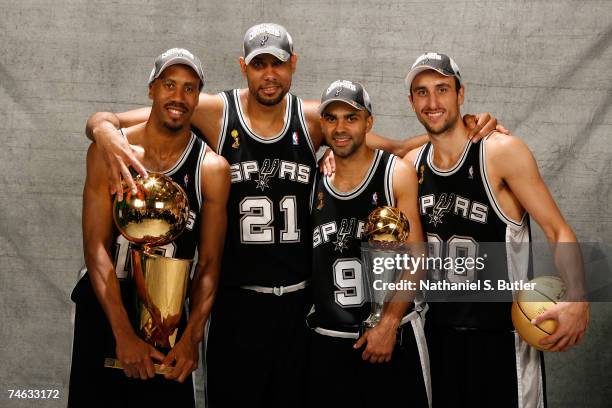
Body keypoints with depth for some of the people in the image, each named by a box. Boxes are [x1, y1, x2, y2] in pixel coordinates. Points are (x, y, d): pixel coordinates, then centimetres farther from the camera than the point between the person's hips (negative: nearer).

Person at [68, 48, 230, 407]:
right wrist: (123, 333, -20)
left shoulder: (212, 169, -9)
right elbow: (96, 247, -13)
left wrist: (192, 337, -16)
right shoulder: (108, 152, -9)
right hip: (102, 311, 0)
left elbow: (209, 264, -6)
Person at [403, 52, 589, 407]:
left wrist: (576, 299, -29)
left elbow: (559, 231, -15)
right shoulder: (412, 163, 2)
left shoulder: (503, 152, -14)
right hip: (438, 330, 5)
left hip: (502, 334, -5)